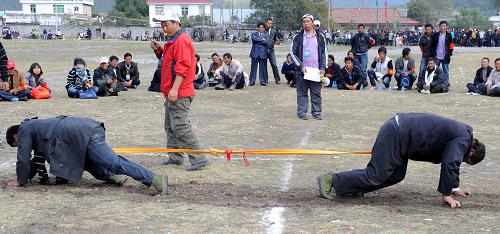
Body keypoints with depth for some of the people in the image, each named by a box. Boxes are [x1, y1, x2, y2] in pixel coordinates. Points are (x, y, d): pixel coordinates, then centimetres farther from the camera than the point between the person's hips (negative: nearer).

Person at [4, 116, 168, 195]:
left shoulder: (24, 129, 10)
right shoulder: (35, 126, 37)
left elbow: (24, 158, 6)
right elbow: (39, 154, 46)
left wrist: (20, 181, 19)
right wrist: (22, 174, 49)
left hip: (85, 136, -10)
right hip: (90, 127, 10)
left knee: (114, 163, -17)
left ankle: (155, 180, -26)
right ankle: (111, 176, 4)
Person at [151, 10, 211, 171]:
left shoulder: (182, 40, -15)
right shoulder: (173, 40, 18)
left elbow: (182, 66, -23)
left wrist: (175, 89, -27)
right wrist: (160, 50, 11)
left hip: (179, 94, -11)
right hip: (172, 93, 11)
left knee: (180, 127, -13)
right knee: (170, 126, 16)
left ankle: (199, 159, -10)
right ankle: (175, 158, 25)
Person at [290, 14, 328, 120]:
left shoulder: (320, 37, 9)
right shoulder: (297, 37, 5)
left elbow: (324, 53, 10)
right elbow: (293, 53, 2)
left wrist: (323, 68, -1)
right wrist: (301, 66, -8)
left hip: (316, 71, 1)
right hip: (302, 71, -1)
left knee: (316, 93, 3)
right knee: (302, 93, 1)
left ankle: (316, 113, 9)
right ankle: (302, 112, 7)